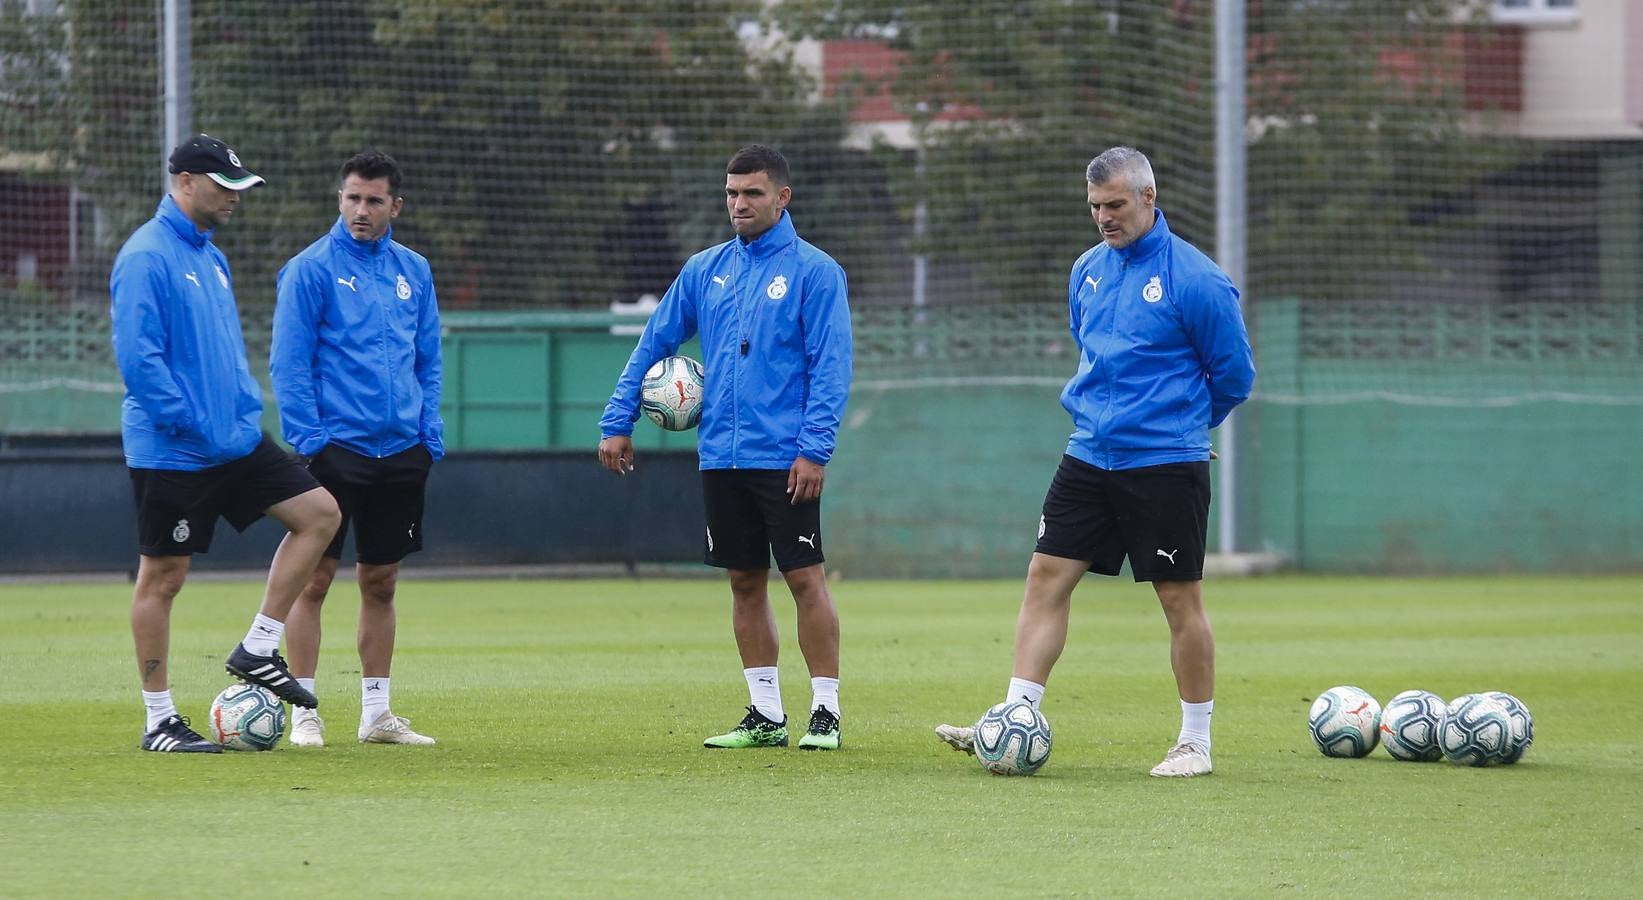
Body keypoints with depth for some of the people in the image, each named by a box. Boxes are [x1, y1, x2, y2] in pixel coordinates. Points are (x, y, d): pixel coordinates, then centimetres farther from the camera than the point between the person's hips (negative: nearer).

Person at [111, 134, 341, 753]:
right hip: (171, 454, -9)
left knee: (318, 512, 2)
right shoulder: (146, 258, -15)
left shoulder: (210, 257, 14)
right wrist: (191, 425, -21)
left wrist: (247, 408, 12)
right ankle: (159, 721, 7)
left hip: (235, 442, 9)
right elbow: (138, 356, -21)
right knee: (162, 577, 0)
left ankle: (258, 650, 7)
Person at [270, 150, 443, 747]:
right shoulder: (311, 270, -5)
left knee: (381, 582, 10)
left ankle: (377, 713, 17)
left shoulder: (413, 271, 10)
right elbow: (287, 363, -7)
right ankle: (304, 714, 1)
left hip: (401, 452, 5)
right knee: (315, 578, -4)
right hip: (336, 447, -5)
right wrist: (309, 439, -15)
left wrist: (429, 433, 5)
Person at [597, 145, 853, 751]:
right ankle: (765, 715, 13)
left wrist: (814, 449, -16)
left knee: (805, 577, -5)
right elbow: (654, 344, 16)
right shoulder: (705, 270, 11)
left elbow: (830, 367, -9)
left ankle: (825, 712, 0)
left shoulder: (813, 271, -4)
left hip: (784, 460, -5)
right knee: (745, 582, 8)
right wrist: (616, 422, 10)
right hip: (721, 456, 5)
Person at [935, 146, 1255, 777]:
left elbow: (1234, 372, -2)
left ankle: (1195, 743, 11)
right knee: (1046, 577, -2)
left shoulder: (1193, 278, -11)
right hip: (1089, 458, 6)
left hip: (1166, 465, -6)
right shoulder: (1088, 272, 8)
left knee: (1180, 599, 1)